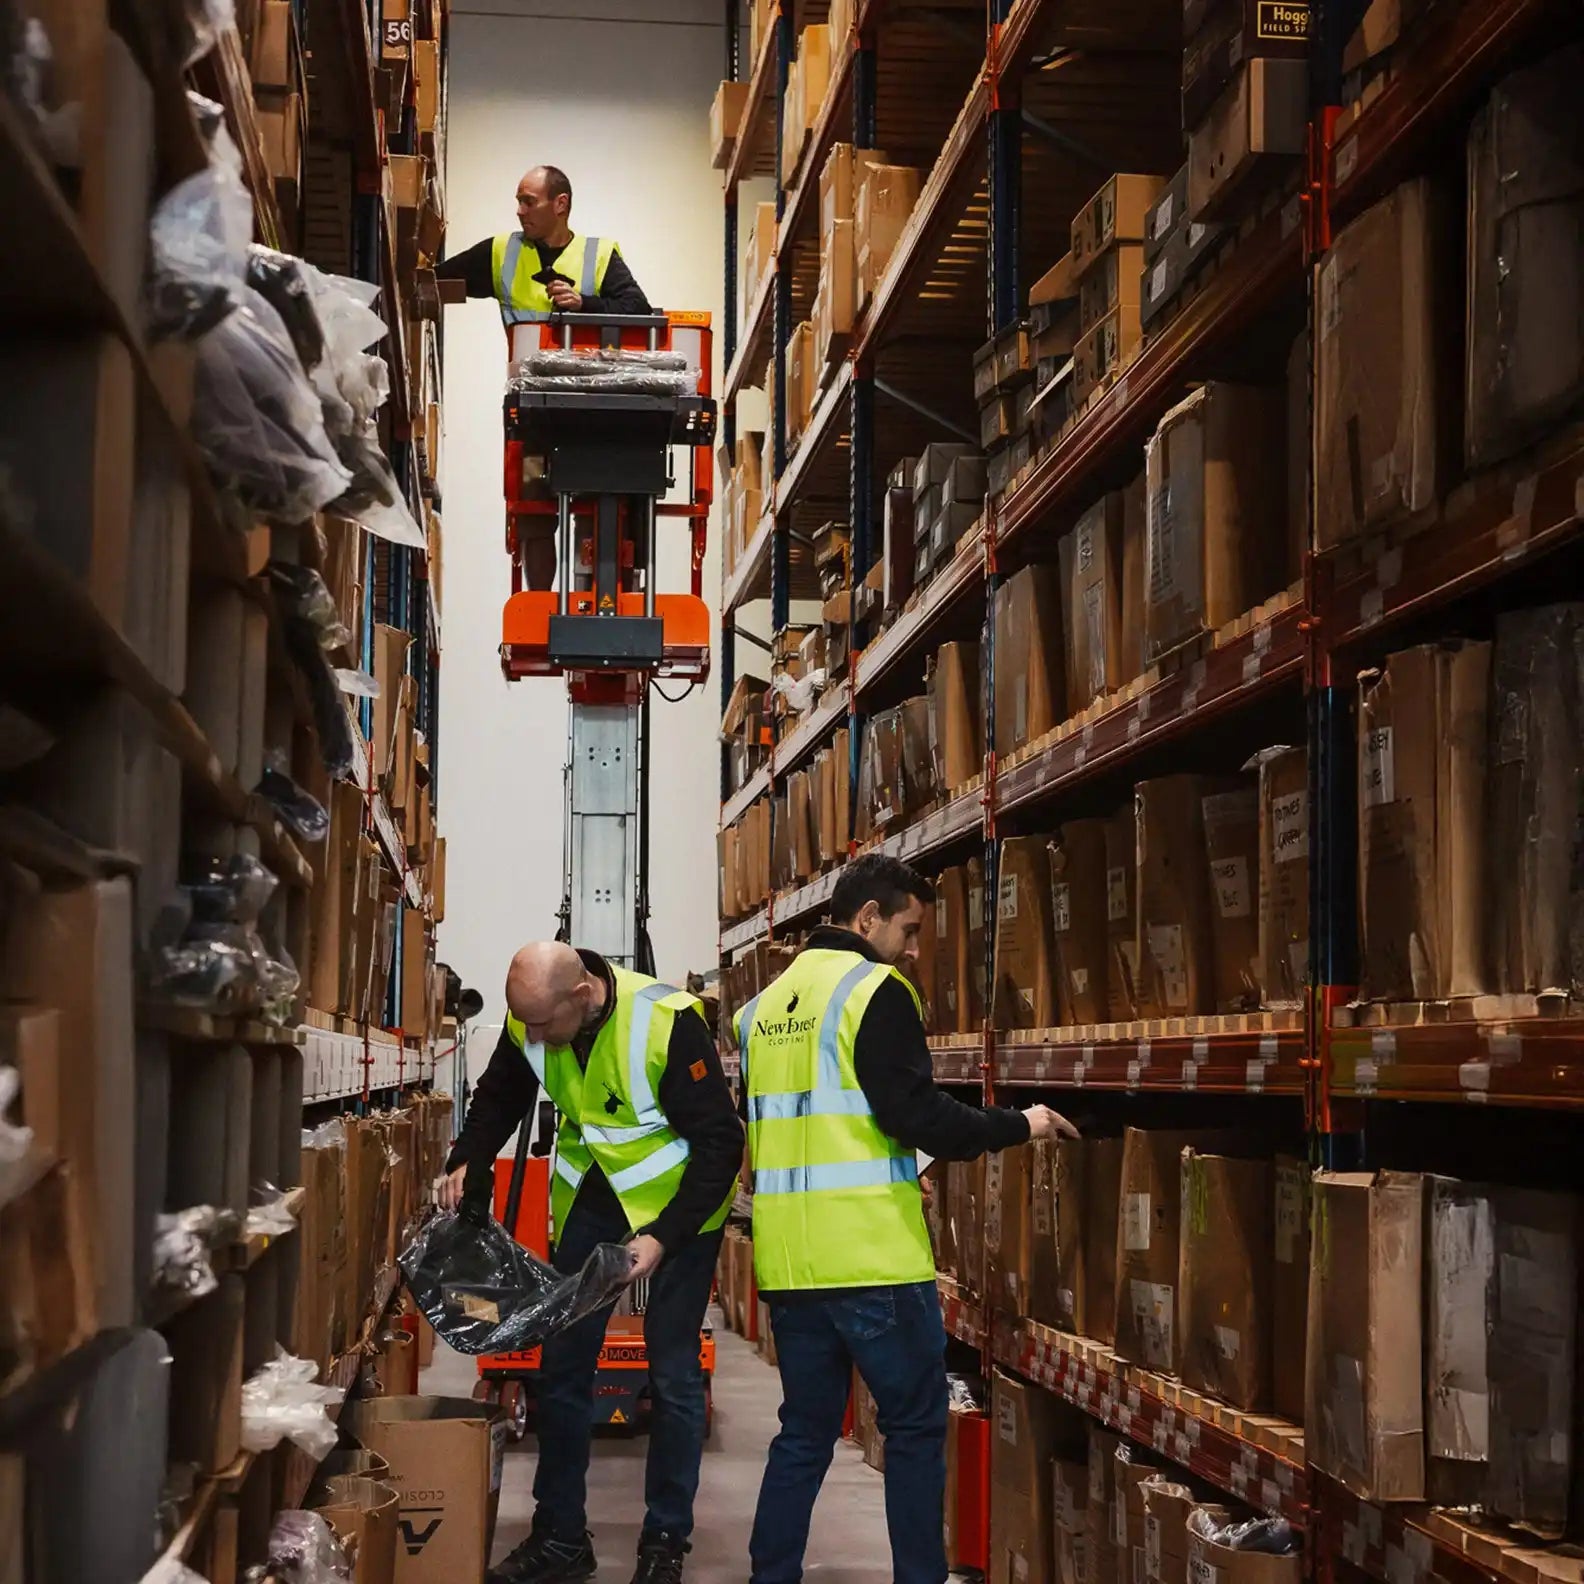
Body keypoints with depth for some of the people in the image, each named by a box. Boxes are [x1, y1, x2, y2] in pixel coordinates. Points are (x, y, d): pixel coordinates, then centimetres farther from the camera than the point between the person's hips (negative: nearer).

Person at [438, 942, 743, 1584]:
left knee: (672, 1375, -3)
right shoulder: (529, 1020, -13)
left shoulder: (667, 1022, -31)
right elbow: (498, 1098, 9)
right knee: (562, 1363, 7)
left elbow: (719, 1141, -25)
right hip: (590, 1191, 5)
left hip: (677, 1201, -5)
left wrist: (663, 1236, -30)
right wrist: (469, 1162, -8)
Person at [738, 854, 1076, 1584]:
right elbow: (913, 1112, -16)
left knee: (804, 1433, 14)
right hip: (872, 1256, -7)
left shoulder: (766, 1004, 15)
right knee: (915, 1429, 5)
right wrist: (1017, 1125, -3)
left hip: (788, 1259, 7)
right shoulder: (874, 990, -9)